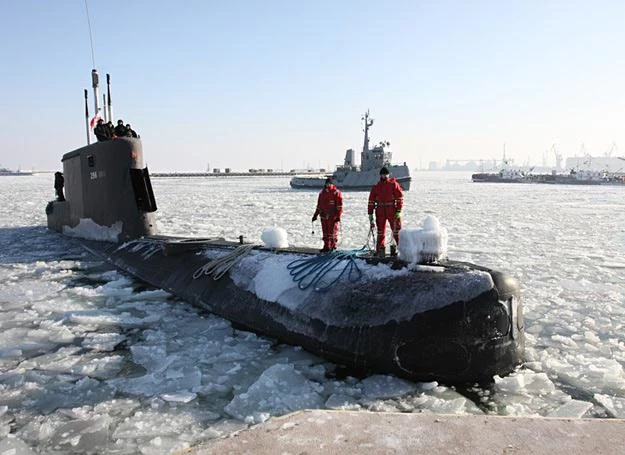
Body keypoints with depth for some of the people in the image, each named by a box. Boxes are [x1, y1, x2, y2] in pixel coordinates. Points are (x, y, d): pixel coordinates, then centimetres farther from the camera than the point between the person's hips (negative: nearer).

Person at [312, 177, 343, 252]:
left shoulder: (336, 193, -6)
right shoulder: (322, 193, 13)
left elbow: (339, 206, -8)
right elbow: (319, 205, 21)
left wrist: (338, 216, -15)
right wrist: (316, 215, 18)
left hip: (333, 216, -6)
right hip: (324, 215, 6)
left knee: (332, 231, -4)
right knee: (325, 232, 8)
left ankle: (333, 246, 6)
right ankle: (326, 247, 13)